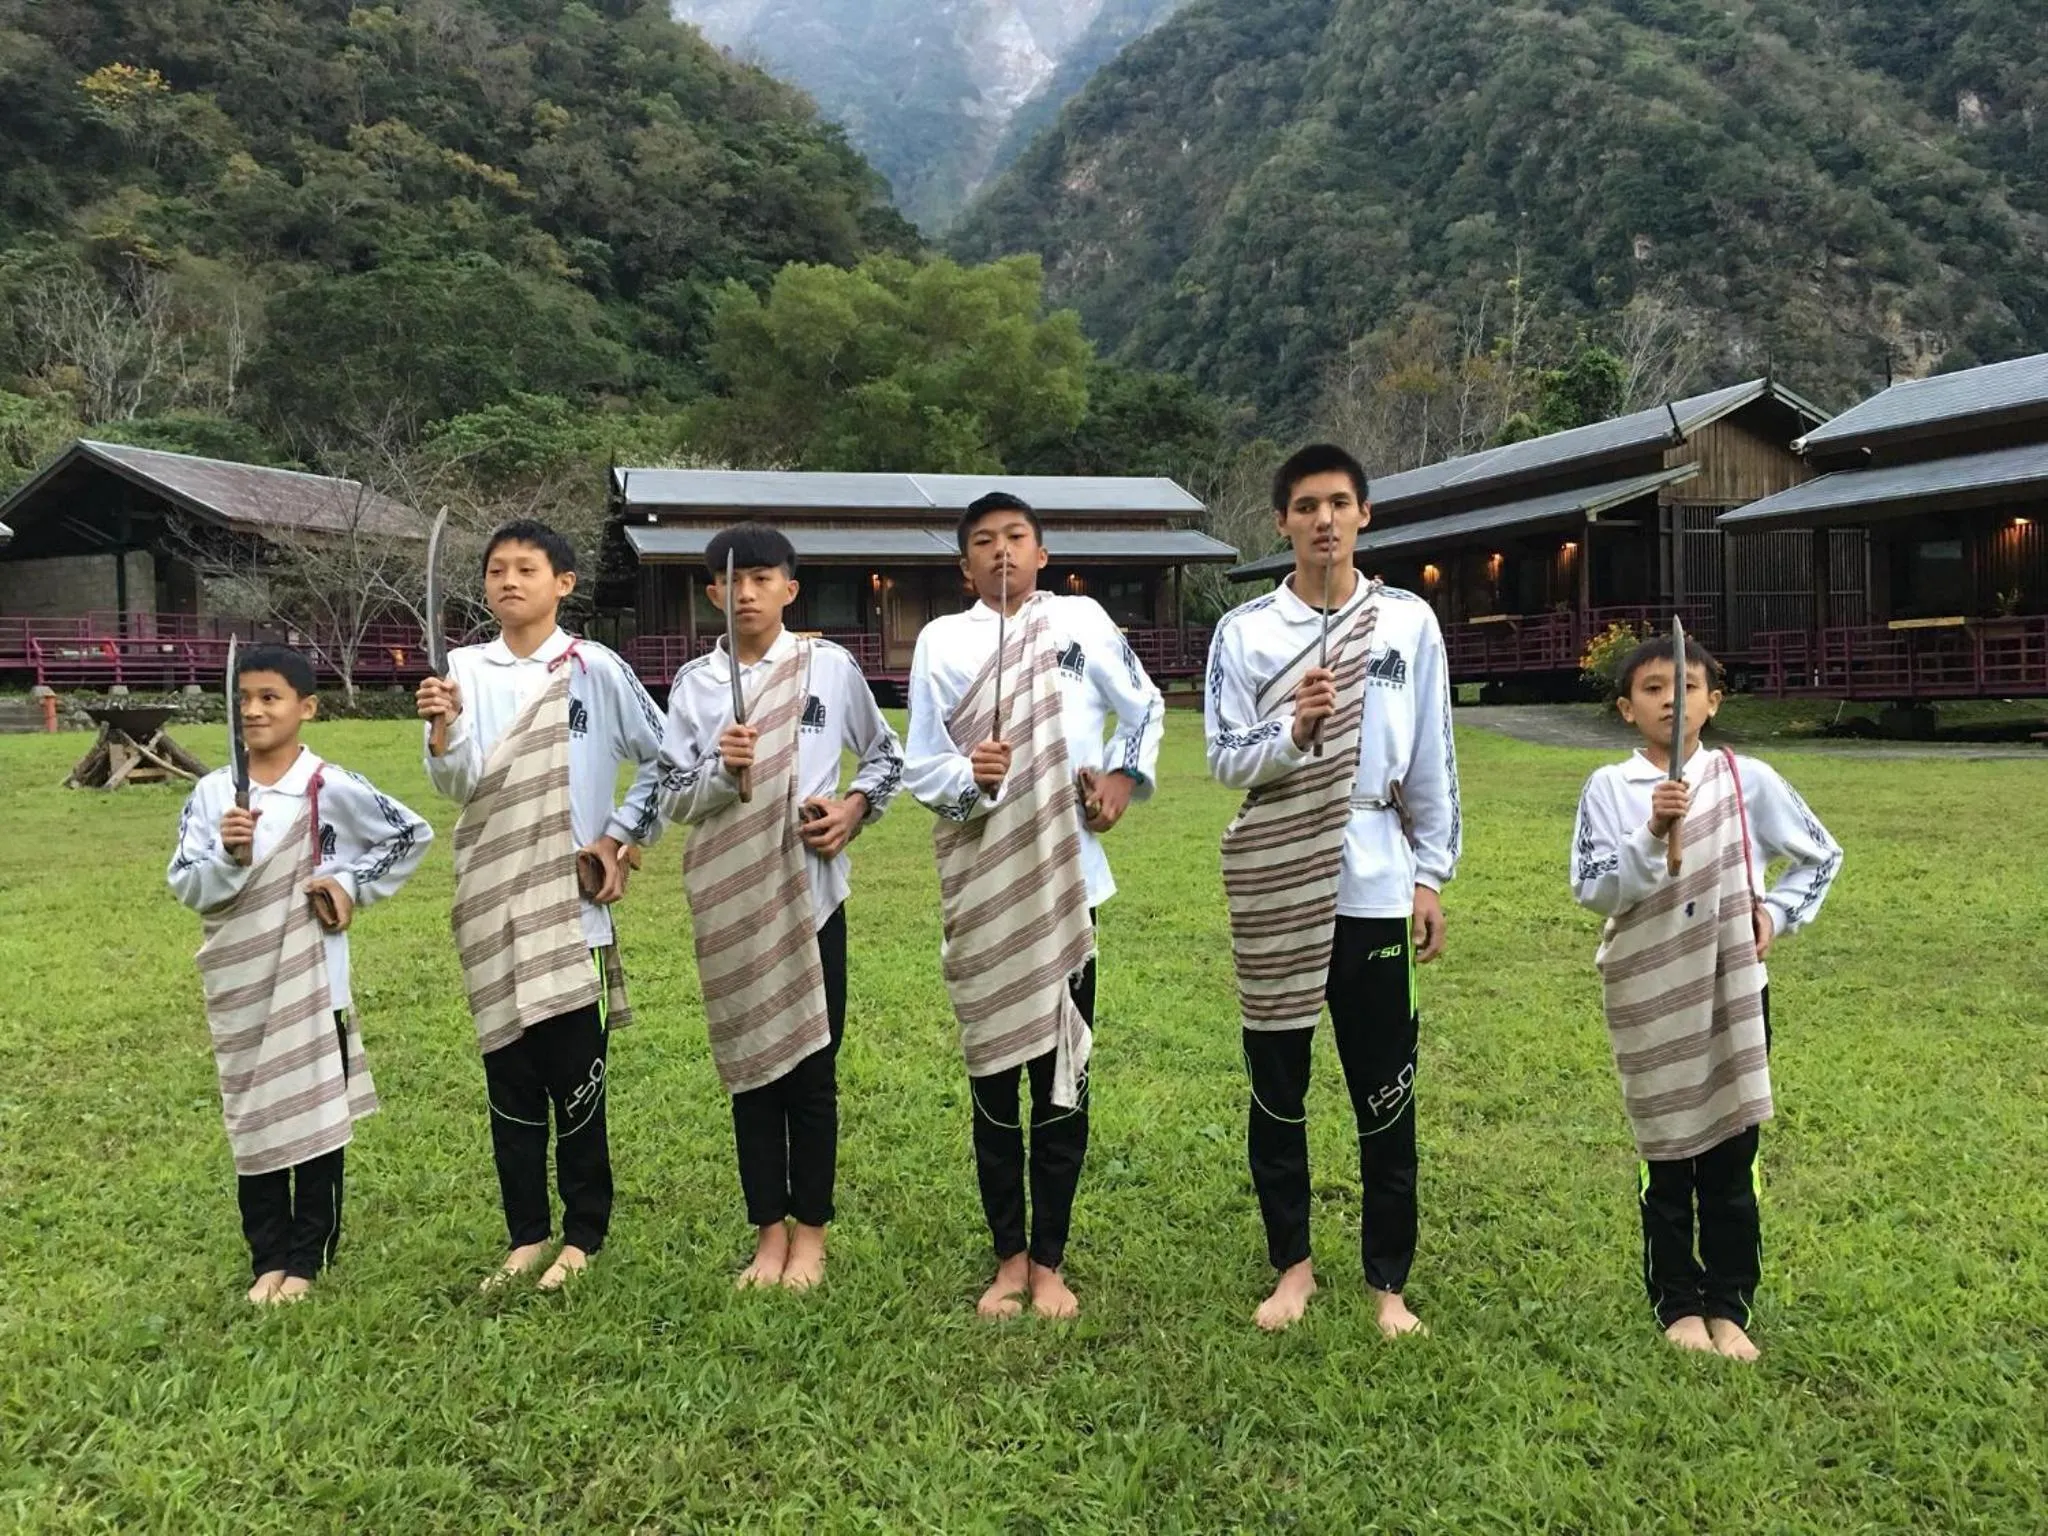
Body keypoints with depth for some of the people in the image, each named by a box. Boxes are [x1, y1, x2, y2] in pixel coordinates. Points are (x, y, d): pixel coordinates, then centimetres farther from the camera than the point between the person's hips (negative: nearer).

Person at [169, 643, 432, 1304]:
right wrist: (229, 857, -22)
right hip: (239, 985, 3)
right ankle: (268, 1258, 23)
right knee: (251, 1120, 10)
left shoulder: (332, 788, -7)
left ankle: (307, 1258, 20)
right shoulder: (212, 793, 0)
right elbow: (186, 885, -3)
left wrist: (353, 882, -4)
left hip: (311, 979, -3)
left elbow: (413, 834, 1)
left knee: (316, 1114, 7)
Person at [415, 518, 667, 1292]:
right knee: (508, 1075, 9)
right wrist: (441, 729, -25)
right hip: (493, 903, 2)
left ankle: (583, 1234, 18)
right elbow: (456, 784, -7)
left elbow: (663, 759, 5)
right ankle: (526, 1234, 22)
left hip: (572, 901, -2)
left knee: (576, 1074, 4)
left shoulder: (596, 668, -2)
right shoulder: (464, 669, 3)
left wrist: (621, 837, 0)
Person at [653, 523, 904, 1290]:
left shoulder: (831, 665, 0)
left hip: (810, 893, -1)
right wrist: (723, 771, -17)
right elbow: (672, 796, 2)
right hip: (729, 902, 2)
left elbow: (887, 754, 11)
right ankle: (769, 1233, 22)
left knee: (812, 1068, 5)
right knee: (750, 1066, 9)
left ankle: (809, 1233, 20)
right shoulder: (694, 681, 4)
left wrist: (855, 807, -6)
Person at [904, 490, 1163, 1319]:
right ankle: (1009, 1256, 24)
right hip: (979, 884, 0)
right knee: (992, 1072, 9)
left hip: (1064, 877, 0)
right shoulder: (941, 639, 3)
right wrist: (968, 776, -20)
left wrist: (1125, 776, 1)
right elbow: (919, 766, 0)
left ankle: (1050, 1260, 20)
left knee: (1063, 1072, 5)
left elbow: (1144, 707, 16)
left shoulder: (1081, 619, 4)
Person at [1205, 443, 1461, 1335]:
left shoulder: (1408, 621, 2)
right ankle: (1292, 1263, 29)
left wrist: (1431, 875, 3)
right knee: (1276, 1090, 11)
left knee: (1385, 1095, 7)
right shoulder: (1245, 629, 0)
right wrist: (1292, 732, -22)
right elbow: (1225, 759, -3)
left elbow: (1432, 759, 5)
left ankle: (1390, 1279, 23)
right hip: (1276, 887, 0)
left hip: (1375, 885, 0)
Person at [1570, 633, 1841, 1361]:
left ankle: (1728, 1305, 22)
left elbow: (1822, 856, 14)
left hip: (1733, 993, 2)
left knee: (1732, 1154, 8)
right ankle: (1678, 1303, 23)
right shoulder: (1609, 789, -4)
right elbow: (1593, 890, -14)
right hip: (1649, 1000, -1)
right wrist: (1654, 833, -26)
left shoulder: (1746, 780, 1)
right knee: (1666, 1157, 8)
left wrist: (1776, 913, 2)